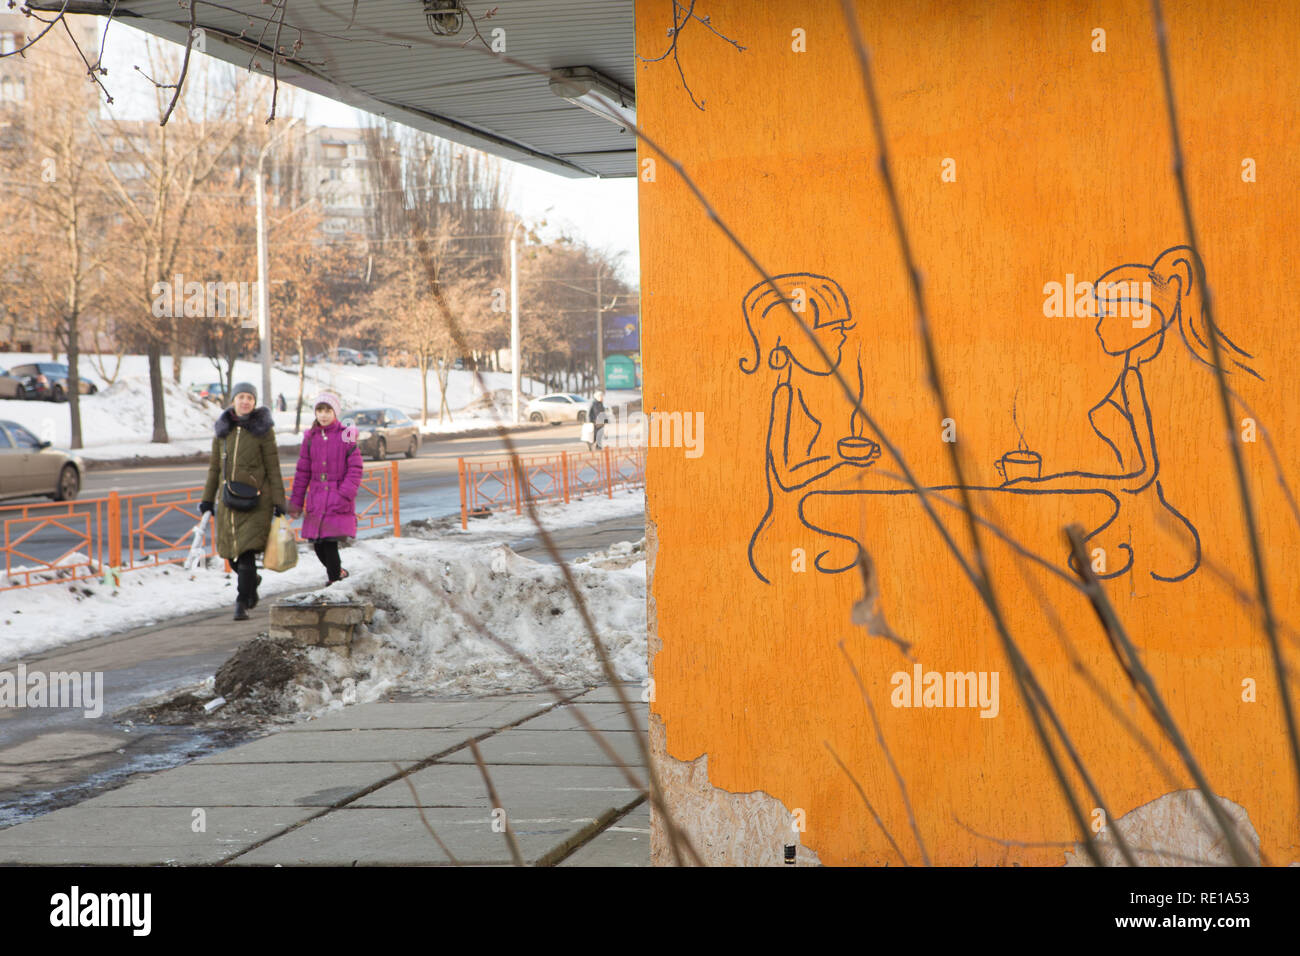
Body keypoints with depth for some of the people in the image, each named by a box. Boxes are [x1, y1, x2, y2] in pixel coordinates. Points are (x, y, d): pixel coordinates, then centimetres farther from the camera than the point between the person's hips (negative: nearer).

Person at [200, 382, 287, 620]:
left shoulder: (263, 430, -2)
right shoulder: (222, 429, 9)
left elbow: (273, 468, -2)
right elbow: (215, 467, 14)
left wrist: (278, 502, -6)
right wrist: (207, 499, 12)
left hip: (255, 498, -4)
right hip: (228, 498, 4)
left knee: (246, 551, -12)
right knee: (231, 552, 9)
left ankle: (243, 603, -4)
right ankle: (252, 581, 39)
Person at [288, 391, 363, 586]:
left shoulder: (346, 436, -2)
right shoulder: (311, 438, 9)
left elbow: (355, 470, -4)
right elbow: (302, 472, 13)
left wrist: (344, 495, -16)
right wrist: (296, 502, 12)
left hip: (338, 502, -4)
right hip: (316, 500, 4)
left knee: (330, 542, -13)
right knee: (318, 544, 4)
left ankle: (334, 579, 2)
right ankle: (338, 573, 28)